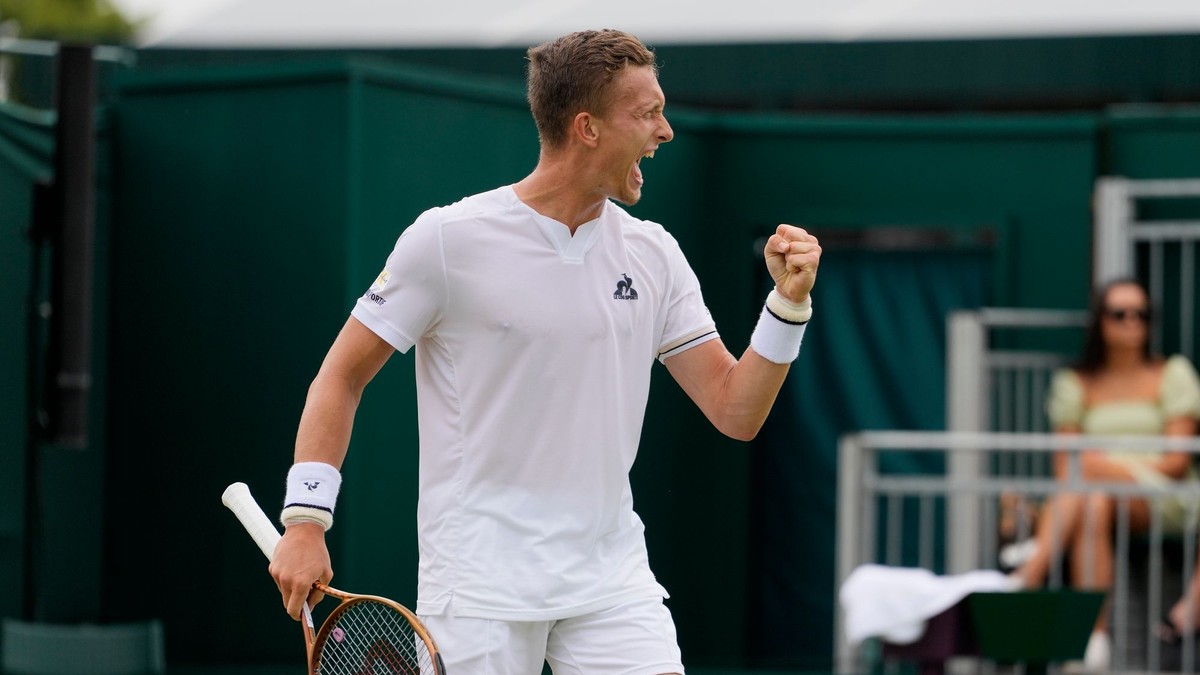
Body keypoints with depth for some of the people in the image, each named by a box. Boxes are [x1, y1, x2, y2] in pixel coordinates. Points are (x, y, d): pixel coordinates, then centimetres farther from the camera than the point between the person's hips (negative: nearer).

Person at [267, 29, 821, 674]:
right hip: (480, 587, -4)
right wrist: (305, 521, -10)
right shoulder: (448, 239, -7)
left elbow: (735, 412, 7)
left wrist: (788, 303, -7)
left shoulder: (654, 254, 6)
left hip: (613, 583, 4)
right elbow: (341, 377, -1)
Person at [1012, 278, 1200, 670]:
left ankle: (1032, 570, -46)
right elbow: (1063, 469, 8)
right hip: (1094, 490, 3)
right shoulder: (1076, 384, 15)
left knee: (1092, 462, -34)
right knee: (1093, 508, -37)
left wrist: (1116, 463, -13)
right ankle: (1093, 636, -45)